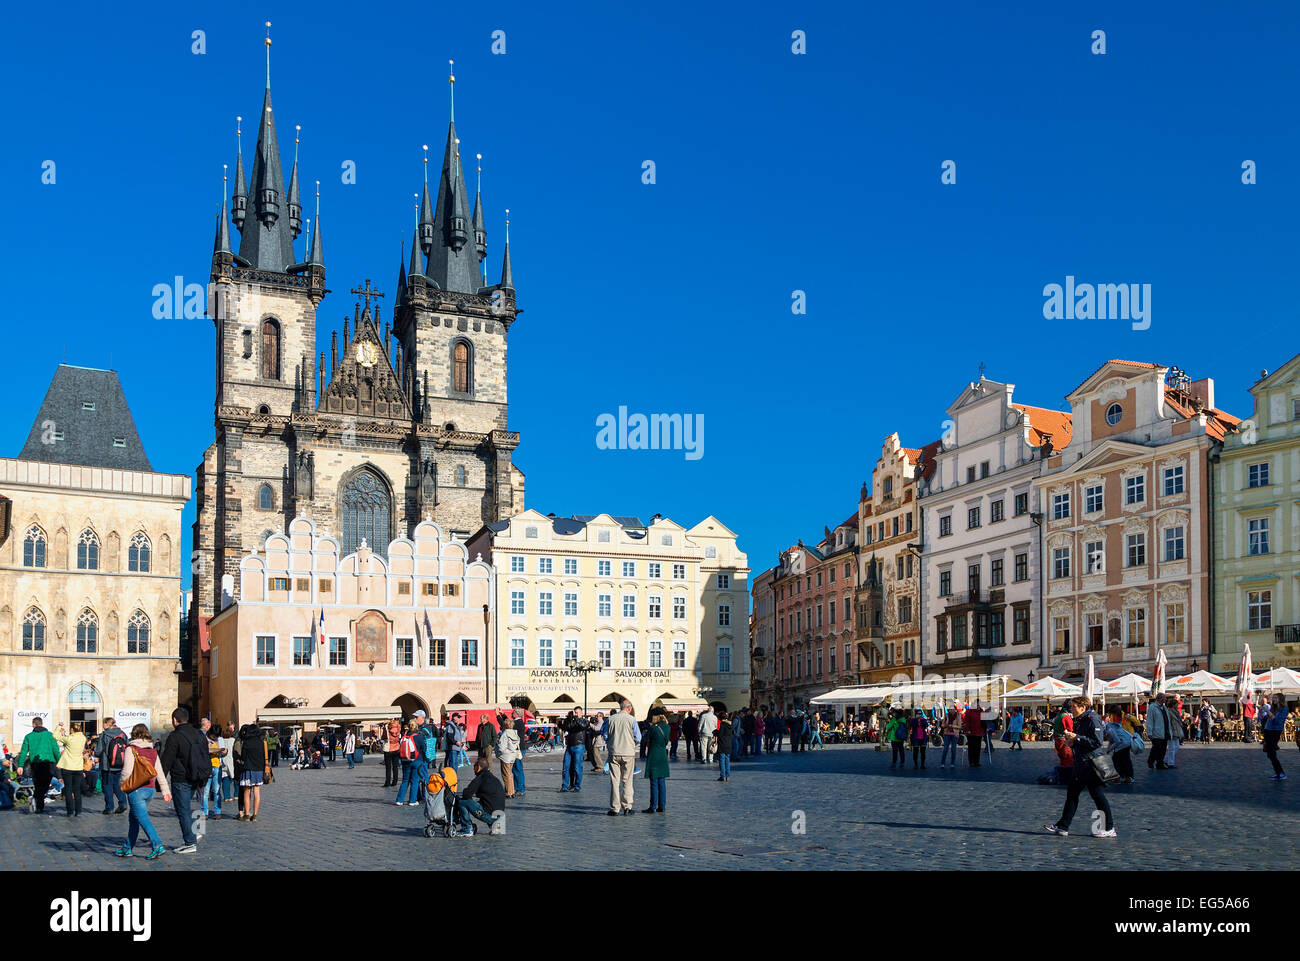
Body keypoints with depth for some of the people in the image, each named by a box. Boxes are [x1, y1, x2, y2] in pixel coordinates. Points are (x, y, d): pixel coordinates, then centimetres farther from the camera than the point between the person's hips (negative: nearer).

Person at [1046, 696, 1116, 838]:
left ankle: (1109, 829, 8)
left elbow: (1098, 742, -23)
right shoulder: (1077, 721, 14)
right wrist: (1071, 741, 4)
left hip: (1091, 764, -10)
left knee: (1098, 795, -2)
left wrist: (1077, 738, -21)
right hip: (1080, 765, 10)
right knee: (1072, 794, 10)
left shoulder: (1092, 720, -14)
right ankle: (1063, 826, 14)